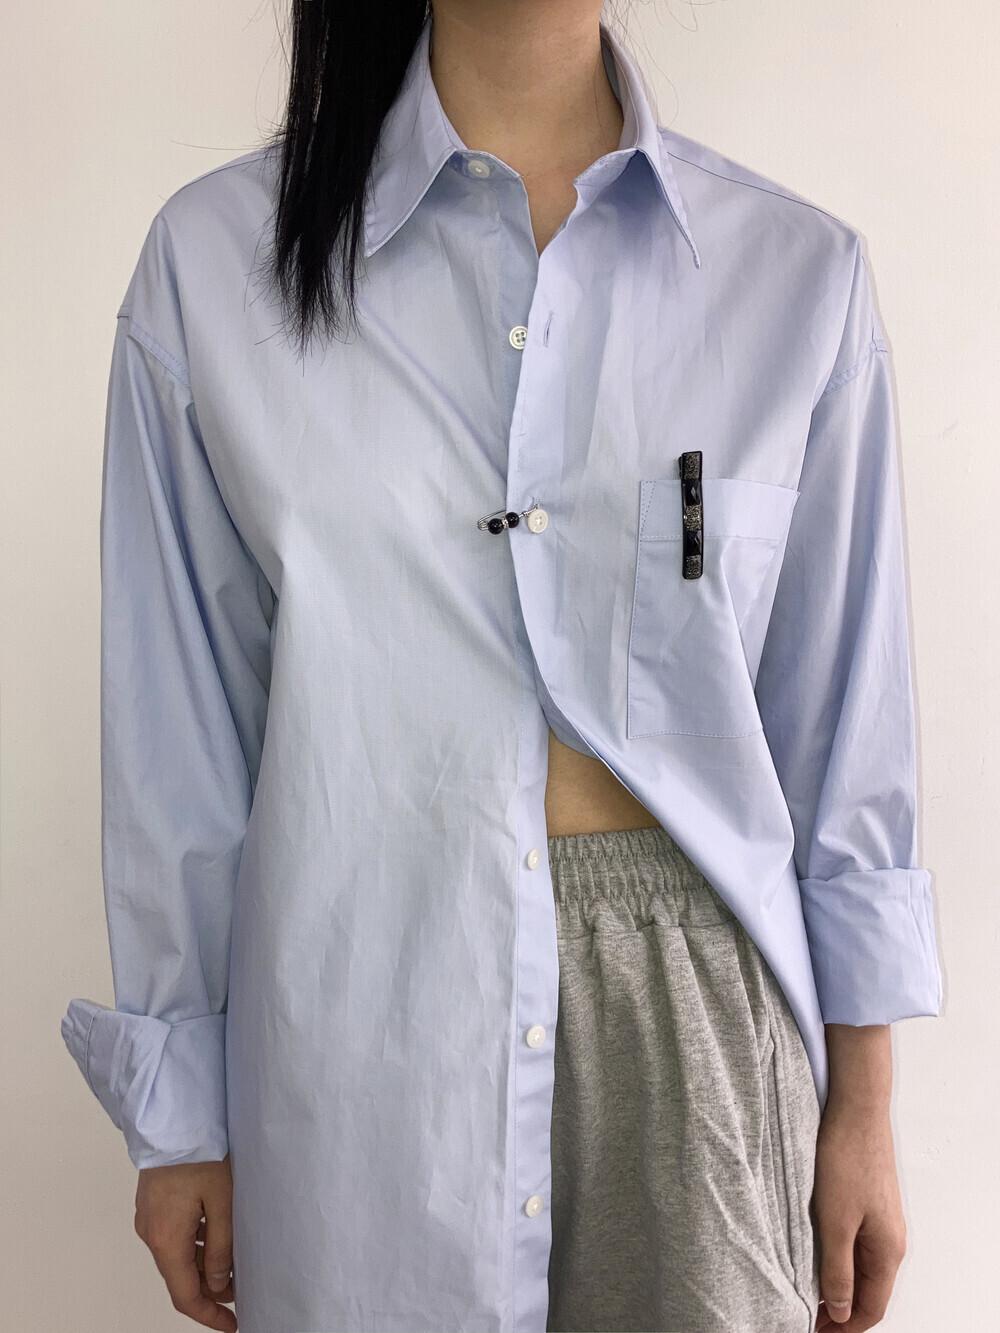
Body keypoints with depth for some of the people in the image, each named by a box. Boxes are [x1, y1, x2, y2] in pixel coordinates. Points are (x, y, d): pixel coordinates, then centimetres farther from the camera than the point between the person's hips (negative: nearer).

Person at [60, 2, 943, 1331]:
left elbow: (842, 719, 3)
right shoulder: (213, 256, -3)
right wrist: (180, 1114, 5)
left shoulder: (798, 271, 0)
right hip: (361, 1017, 0)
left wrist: (863, 1112, 5)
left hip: (692, 1015, 1)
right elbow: (178, 722, 0)